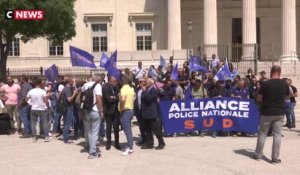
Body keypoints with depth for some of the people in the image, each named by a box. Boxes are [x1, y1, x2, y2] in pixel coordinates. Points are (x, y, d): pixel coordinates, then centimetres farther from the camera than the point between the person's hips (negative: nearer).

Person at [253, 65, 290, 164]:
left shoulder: (265, 84, -11)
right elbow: (287, 97, 14)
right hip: (280, 112, 2)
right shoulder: (284, 84, -2)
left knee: (262, 134, 10)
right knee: (277, 135, 5)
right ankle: (275, 158, 6)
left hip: (267, 112, -1)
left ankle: (258, 155, 19)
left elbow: (259, 99, -3)